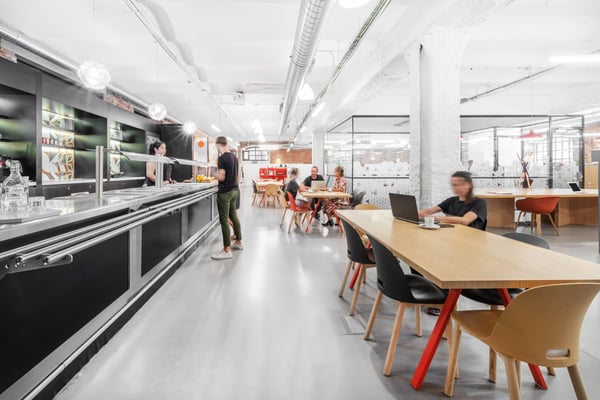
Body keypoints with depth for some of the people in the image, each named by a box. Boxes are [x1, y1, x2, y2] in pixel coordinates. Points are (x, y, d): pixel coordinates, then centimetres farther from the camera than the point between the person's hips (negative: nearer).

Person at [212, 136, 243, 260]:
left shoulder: (222, 158, -16)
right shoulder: (234, 156, 10)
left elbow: (221, 177, -20)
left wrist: (216, 173, -1)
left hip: (225, 192, -9)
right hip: (234, 190, 9)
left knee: (224, 220, -5)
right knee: (233, 216, 18)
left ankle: (227, 250, -3)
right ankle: (238, 242, 28)